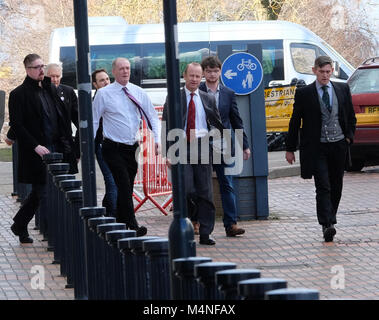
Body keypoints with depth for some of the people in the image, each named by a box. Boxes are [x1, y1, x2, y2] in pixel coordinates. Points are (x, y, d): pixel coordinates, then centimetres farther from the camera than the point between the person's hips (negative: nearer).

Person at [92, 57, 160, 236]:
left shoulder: (138, 93, 7)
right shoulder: (104, 94, -3)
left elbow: (152, 117, 9)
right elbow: (93, 121, 0)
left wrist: (158, 140, -5)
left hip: (132, 147, 4)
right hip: (113, 149, -4)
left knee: (127, 188, 10)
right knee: (124, 187, -16)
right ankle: (132, 227, -22)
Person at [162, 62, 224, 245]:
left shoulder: (208, 100, 10)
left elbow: (218, 125, 16)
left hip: (202, 148, 2)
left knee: (205, 193, 1)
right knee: (186, 191, -13)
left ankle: (205, 234, 5)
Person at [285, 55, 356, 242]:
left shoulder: (342, 89, 7)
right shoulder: (304, 93, -1)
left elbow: (351, 116, 17)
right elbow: (295, 122, 4)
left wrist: (349, 136, 4)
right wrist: (290, 148, 4)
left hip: (339, 146, 3)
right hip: (316, 148, -3)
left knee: (336, 187, 10)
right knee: (323, 187, -13)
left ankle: (331, 220, 23)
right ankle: (327, 226, -19)